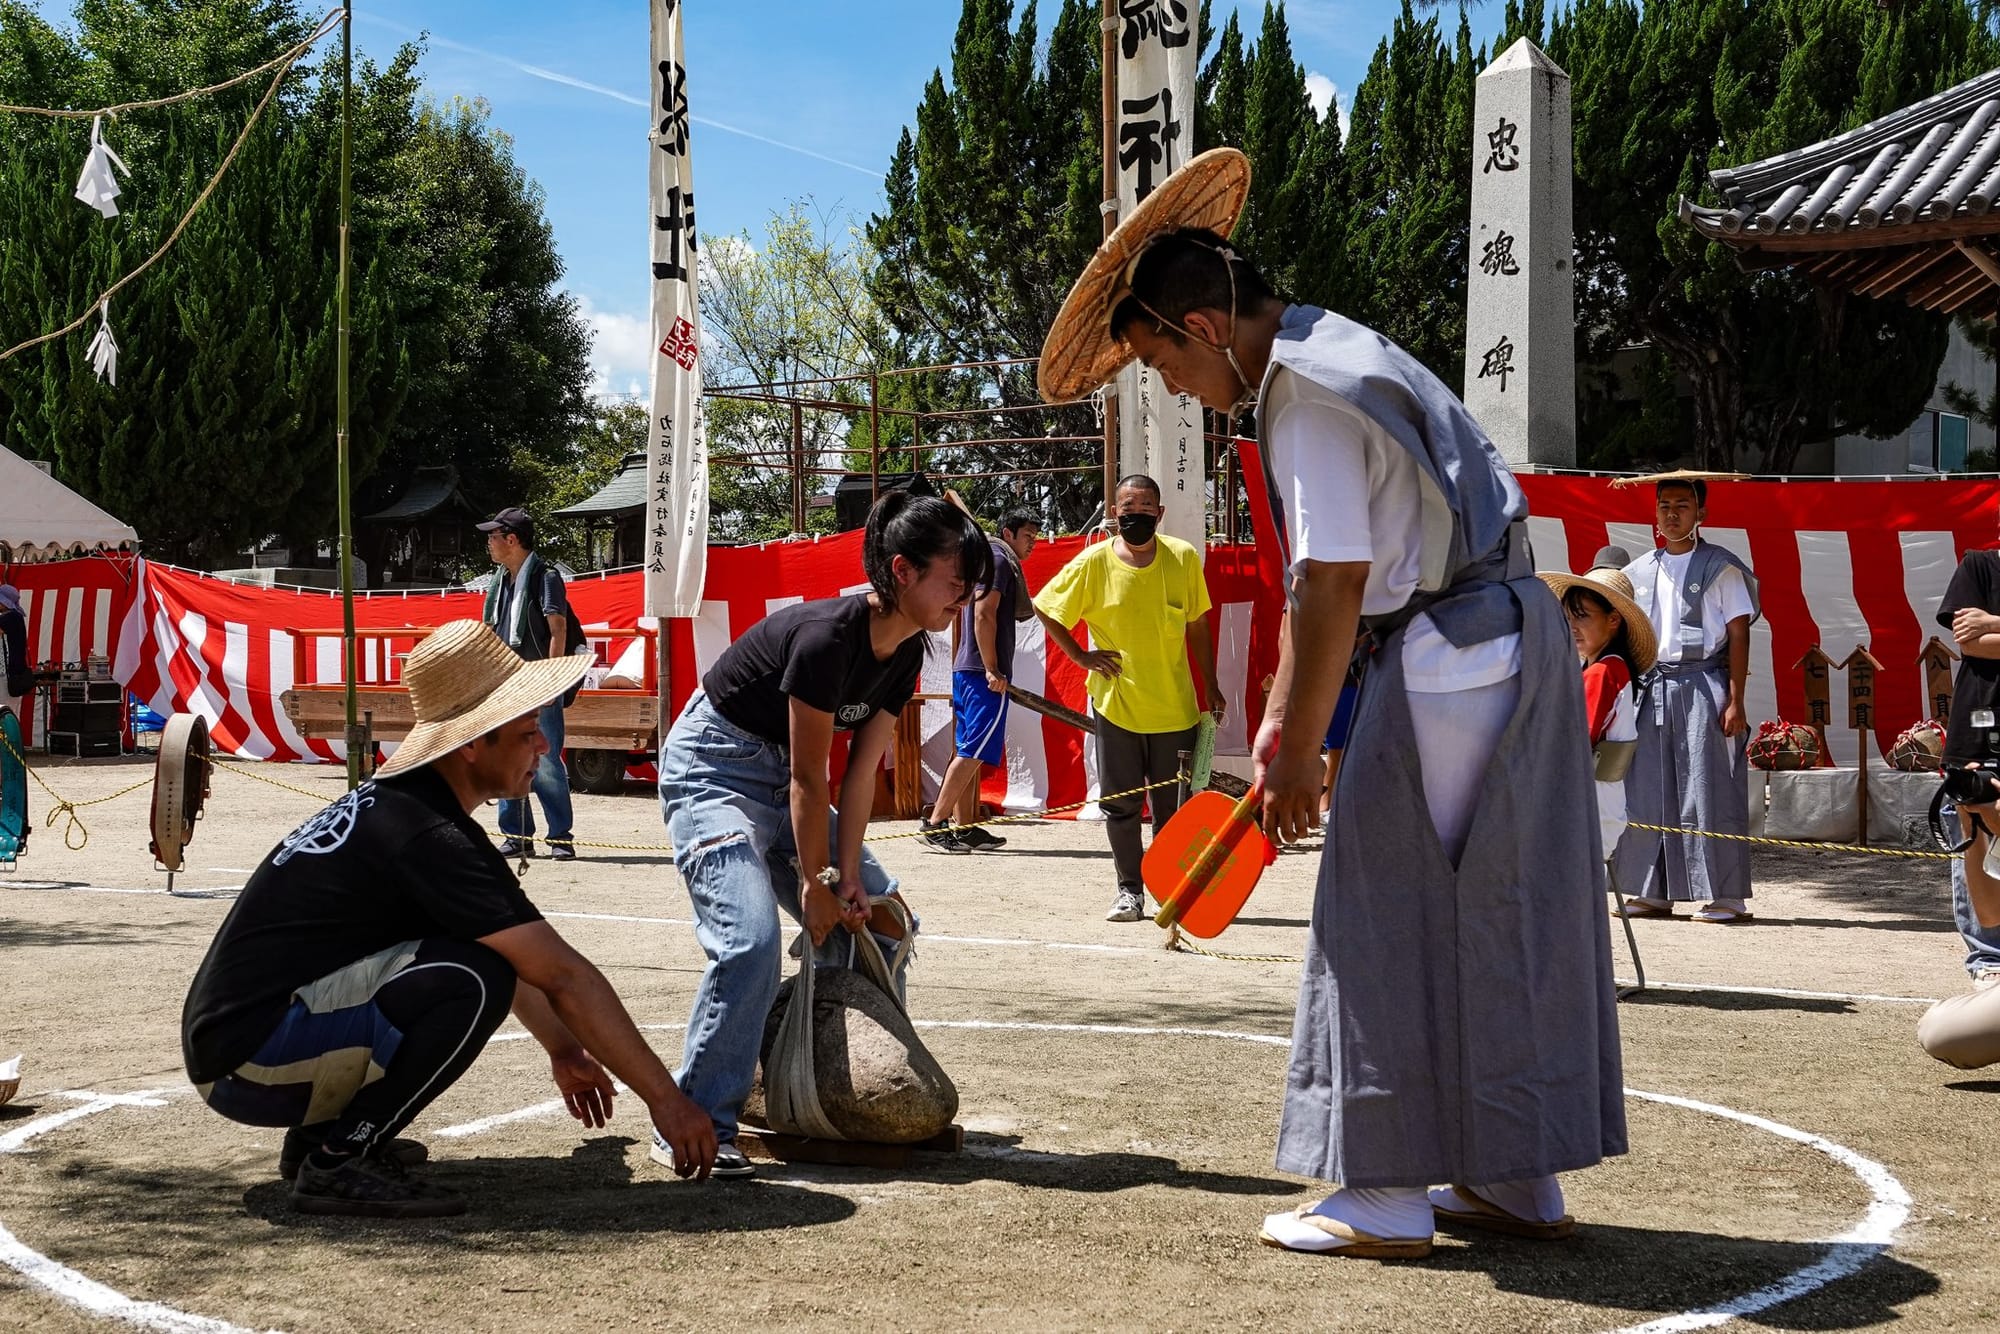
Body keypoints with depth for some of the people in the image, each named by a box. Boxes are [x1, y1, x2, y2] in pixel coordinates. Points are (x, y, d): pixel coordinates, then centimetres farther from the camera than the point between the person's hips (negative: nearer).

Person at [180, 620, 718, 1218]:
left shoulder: (391, 801, 11)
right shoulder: (430, 837, -19)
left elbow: (515, 947, 26)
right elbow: (564, 976, -18)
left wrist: (563, 1048, 35)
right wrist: (664, 1098, -12)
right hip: (246, 1062, -10)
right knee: (474, 979, -23)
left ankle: (320, 1132, 16)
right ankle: (339, 1162, -11)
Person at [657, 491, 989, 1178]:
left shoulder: (904, 653, -3)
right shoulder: (827, 636, -29)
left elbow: (862, 770, -4)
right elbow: (808, 780, -22)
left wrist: (849, 878, -9)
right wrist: (816, 885, -14)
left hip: (779, 772, 9)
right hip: (713, 767, -9)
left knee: (878, 916, 8)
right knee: (750, 940, -25)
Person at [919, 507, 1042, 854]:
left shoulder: (993, 561, 23)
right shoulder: (998, 560, -7)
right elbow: (984, 615, -17)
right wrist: (992, 669, -20)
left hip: (966, 670, 10)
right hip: (983, 673, -10)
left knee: (968, 753, 10)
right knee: (973, 752, -12)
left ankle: (964, 829, 12)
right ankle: (935, 825, -14)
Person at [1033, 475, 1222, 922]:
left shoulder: (1184, 558, -1)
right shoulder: (1093, 563, -5)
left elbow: (1197, 626, 10)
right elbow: (1045, 608, 6)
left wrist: (1211, 687, 11)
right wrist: (1082, 656, 0)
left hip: (1175, 707, 1)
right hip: (1115, 706, 0)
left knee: (1174, 807, 4)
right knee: (1120, 804, 4)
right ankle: (1130, 890, 14)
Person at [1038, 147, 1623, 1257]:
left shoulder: (1305, 389, -15)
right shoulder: (1329, 357, 18)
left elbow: (1335, 590, -19)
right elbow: (1317, 580, 18)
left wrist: (1299, 755, -13)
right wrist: (1280, 721, 16)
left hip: (1449, 657, -10)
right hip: (1517, 637, 10)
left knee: (1386, 921, -2)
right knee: (1506, 915, 13)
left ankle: (1382, 1194, 4)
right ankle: (1519, 1180, 21)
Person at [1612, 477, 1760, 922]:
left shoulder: (1721, 567, 0)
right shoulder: (1639, 571, 14)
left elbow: (1739, 636, -3)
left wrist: (1735, 701, -10)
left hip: (1703, 685, -5)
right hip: (1652, 686, 5)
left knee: (1708, 792, -6)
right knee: (1648, 792, 4)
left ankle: (1726, 896, -1)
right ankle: (1653, 893, 12)